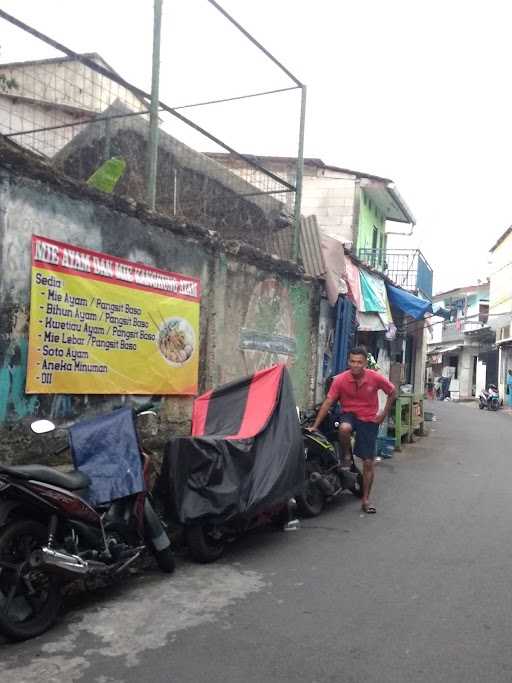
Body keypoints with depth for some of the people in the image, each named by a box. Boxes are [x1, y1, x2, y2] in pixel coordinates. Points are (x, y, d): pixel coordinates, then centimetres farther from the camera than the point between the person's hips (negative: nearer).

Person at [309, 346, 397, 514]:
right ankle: (346, 456, -7)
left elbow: (393, 392, 2)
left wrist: (384, 414, -1)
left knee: (369, 462, 2)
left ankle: (365, 500, 18)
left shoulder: (375, 378, -15)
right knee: (344, 428, -39)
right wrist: (315, 425, -17)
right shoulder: (340, 379, -16)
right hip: (349, 414, 0)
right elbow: (328, 402, -14)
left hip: (369, 419, 1)